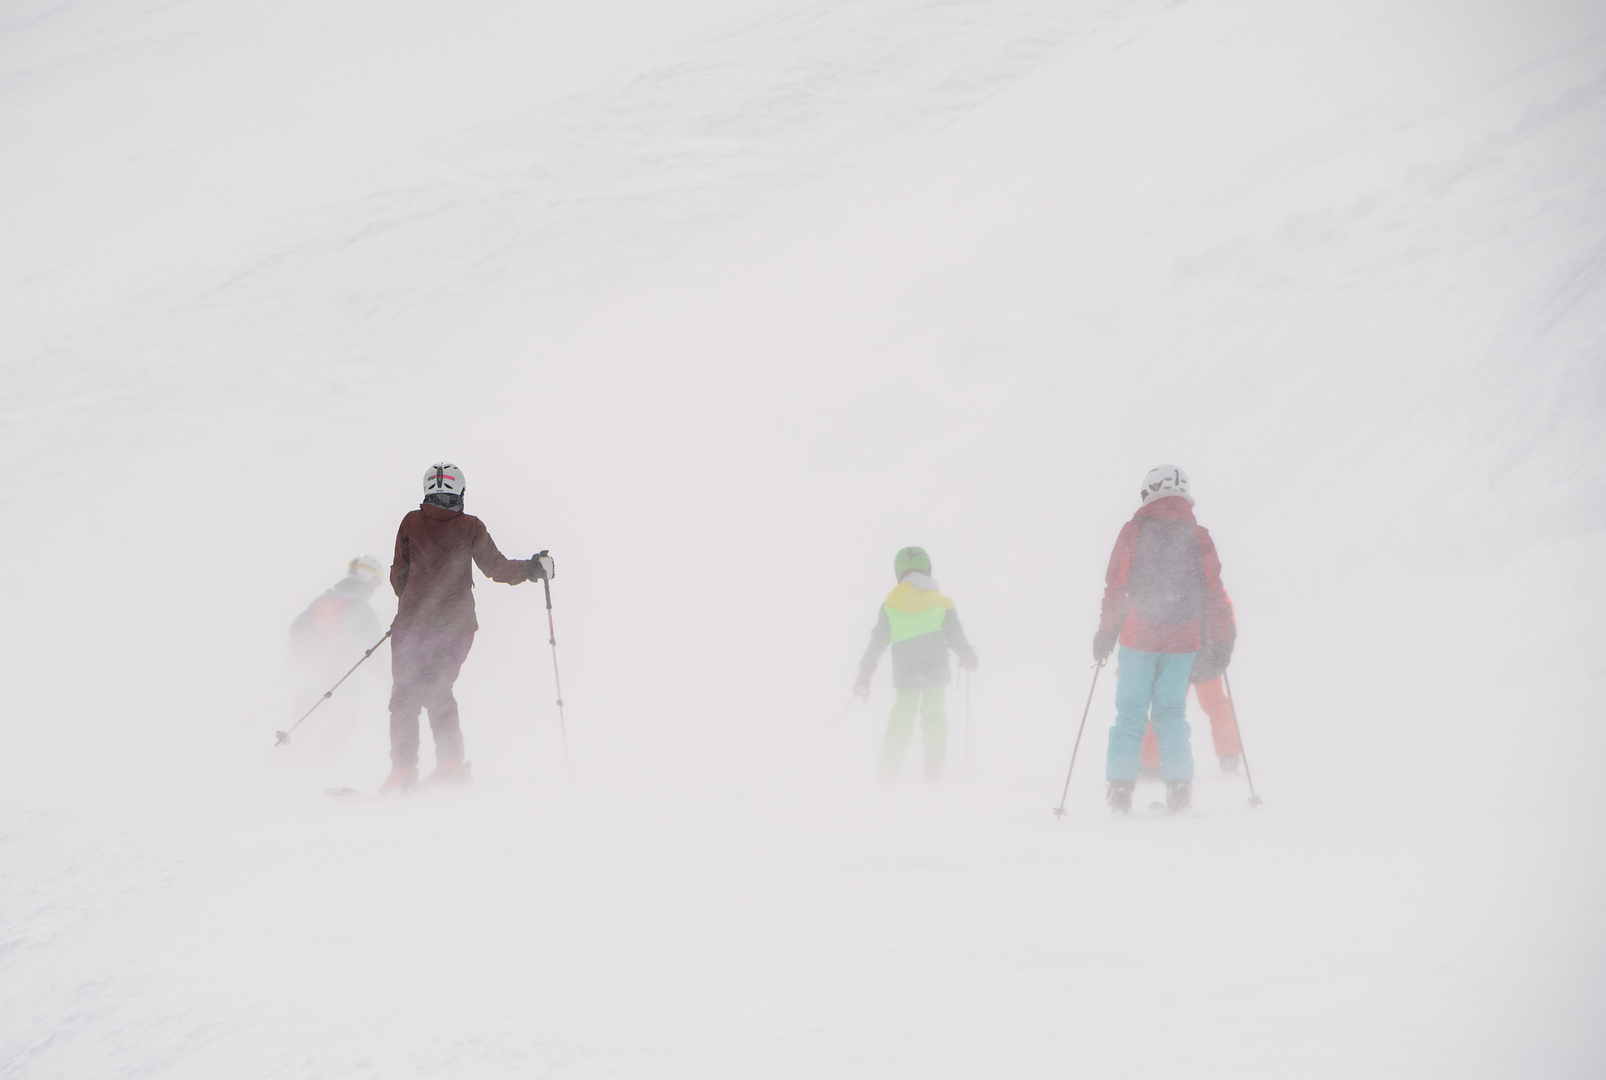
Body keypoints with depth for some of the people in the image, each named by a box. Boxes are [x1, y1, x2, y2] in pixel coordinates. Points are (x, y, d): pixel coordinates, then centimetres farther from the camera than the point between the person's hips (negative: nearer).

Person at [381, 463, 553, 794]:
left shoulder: (411, 523, 1)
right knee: (437, 692, 16)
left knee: (405, 696, 4)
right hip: (456, 624, 1)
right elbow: (496, 568, 0)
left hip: (413, 621, -1)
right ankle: (450, 764, 5)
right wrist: (533, 569, 14)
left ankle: (403, 769, -7)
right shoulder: (469, 527, -1)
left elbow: (399, 575, 7)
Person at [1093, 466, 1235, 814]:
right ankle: (1179, 783, -4)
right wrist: (1222, 642, 11)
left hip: (1139, 638, -1)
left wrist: (1106, 632, 7)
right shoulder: (1198, 538, 3)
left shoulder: (1134, 532, -1)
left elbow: (1116, 587, -2)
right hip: (1183, 640, 2)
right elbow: (1214, 594, 4)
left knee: (1131, 712, 5)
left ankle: (1120, 782, -4)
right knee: (1171, 713, 9)